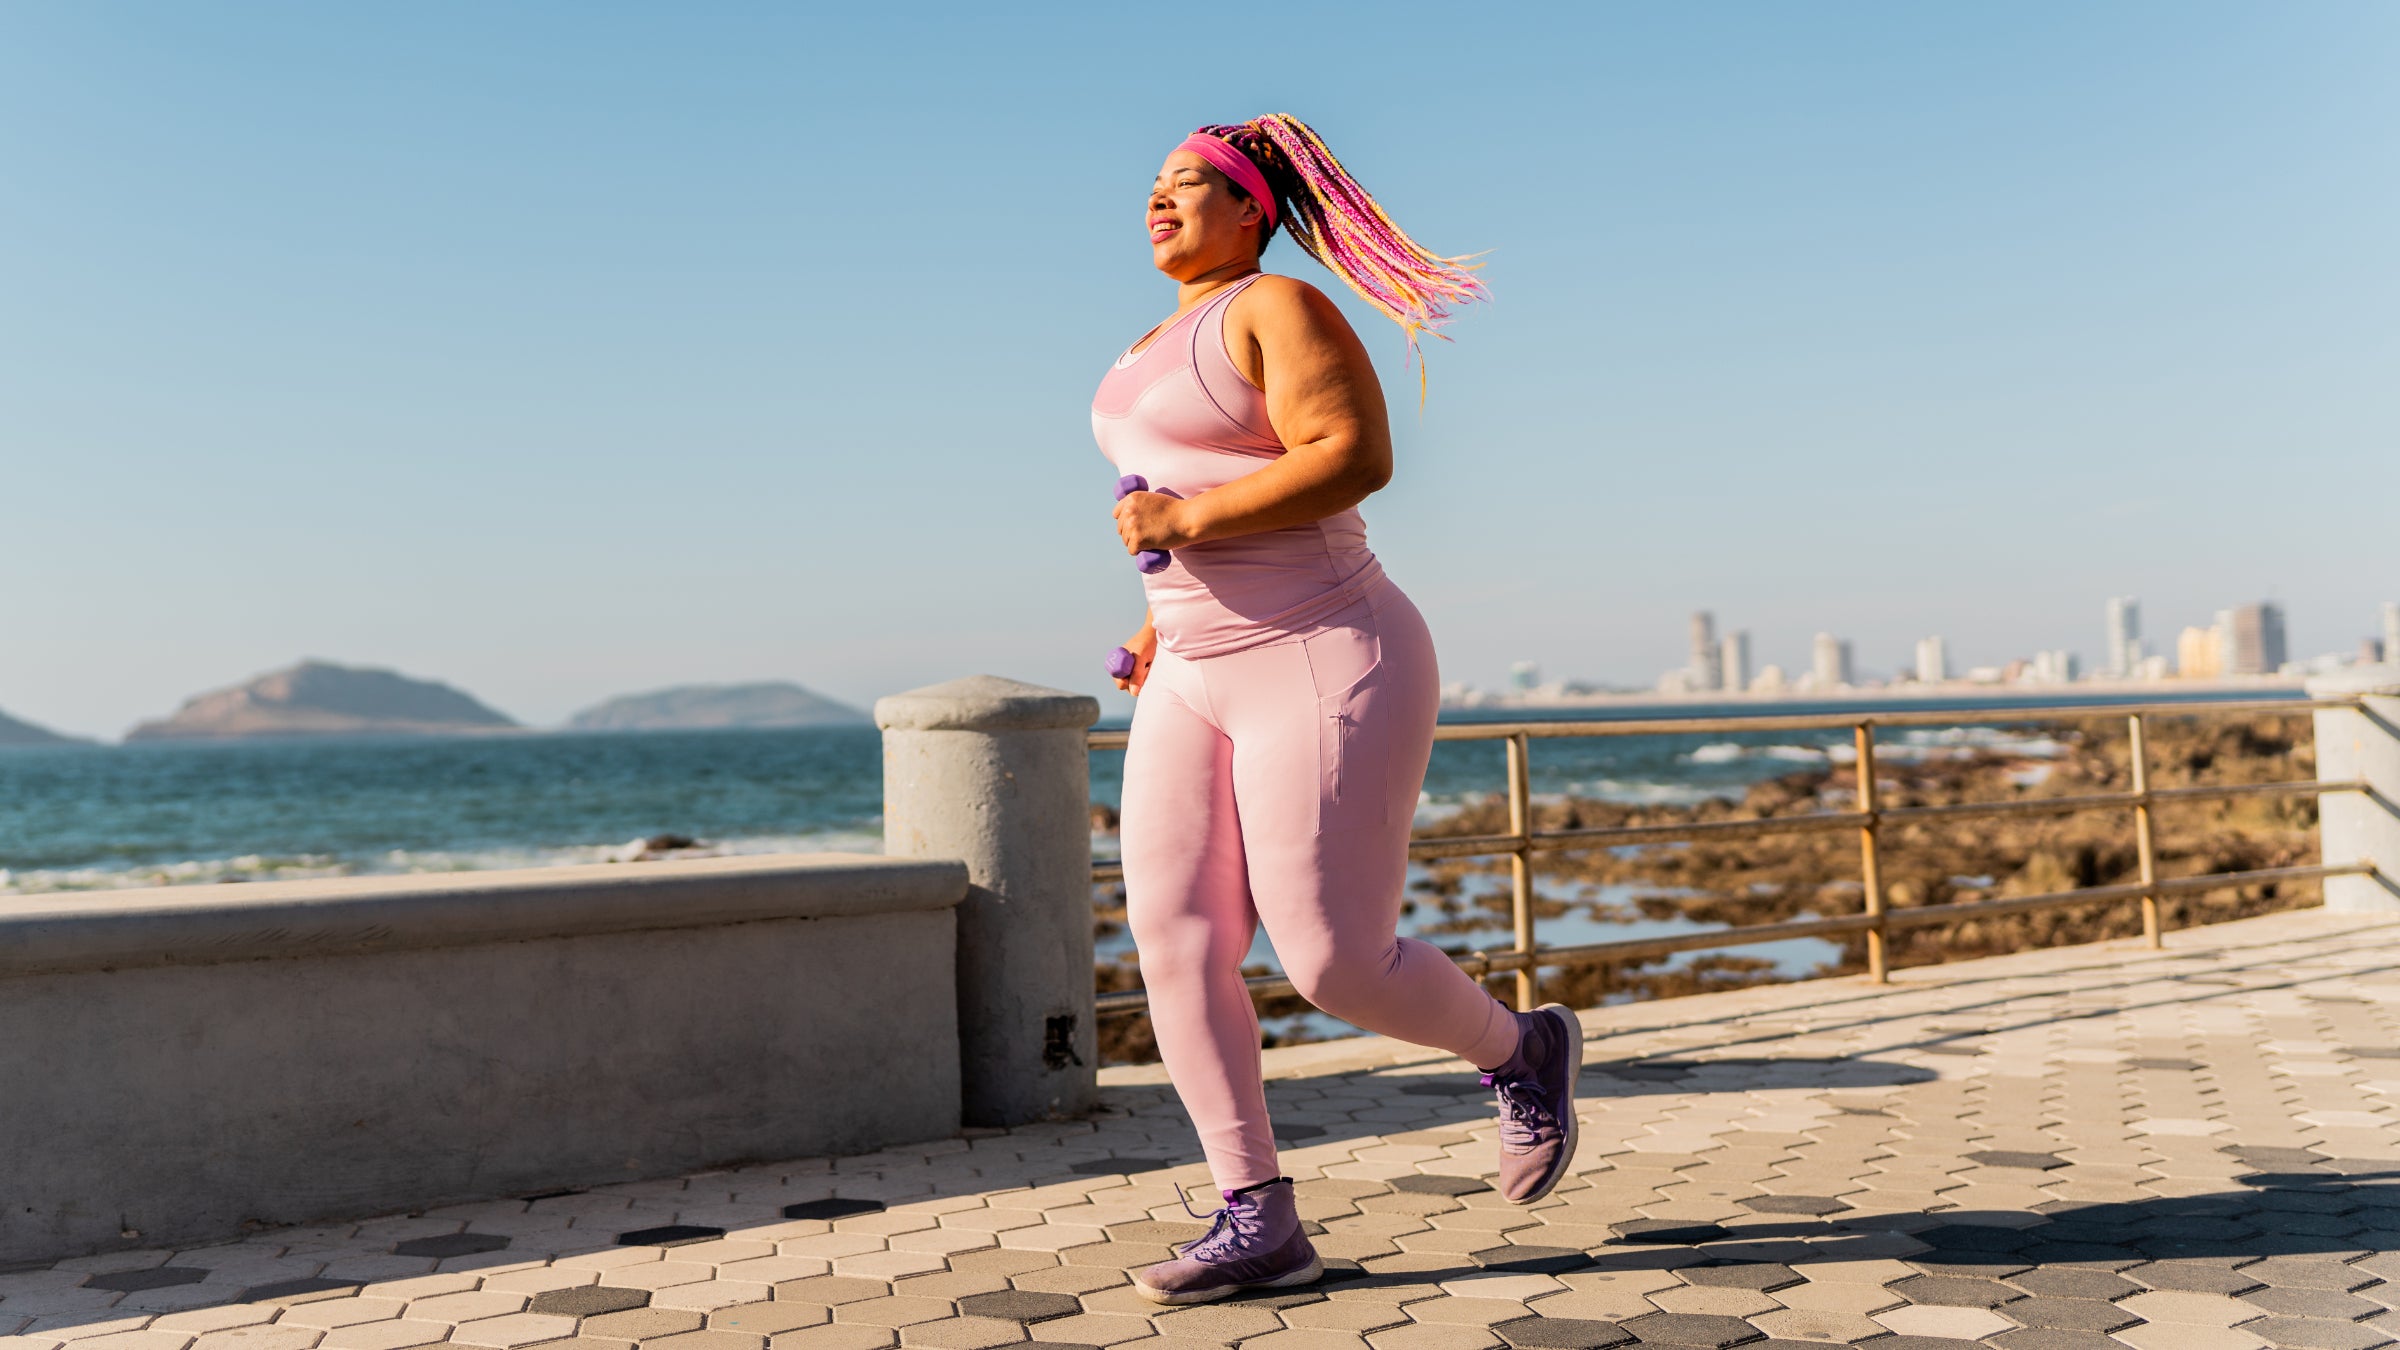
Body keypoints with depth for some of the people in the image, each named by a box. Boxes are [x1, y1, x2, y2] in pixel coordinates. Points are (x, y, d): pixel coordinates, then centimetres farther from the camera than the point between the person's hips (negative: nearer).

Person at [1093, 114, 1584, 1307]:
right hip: (1202, 684, 9)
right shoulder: (1164, 347, 19)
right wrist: (1168, 624, 18)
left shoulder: (1279, 309, -8)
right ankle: (1258, 1222, 3)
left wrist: (1187, 519, -20)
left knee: (1335, 966, -10)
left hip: (1328, 667, -9)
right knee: (1173, 948, -4)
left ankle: (1521, 1053, 20)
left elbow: (1357, 457, -22)